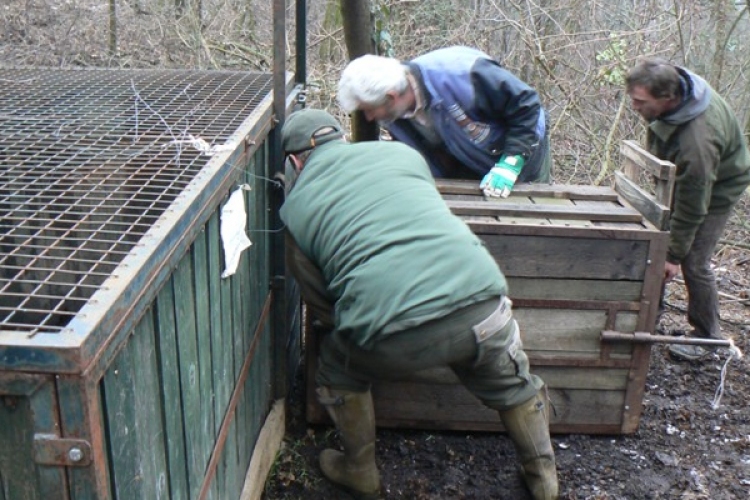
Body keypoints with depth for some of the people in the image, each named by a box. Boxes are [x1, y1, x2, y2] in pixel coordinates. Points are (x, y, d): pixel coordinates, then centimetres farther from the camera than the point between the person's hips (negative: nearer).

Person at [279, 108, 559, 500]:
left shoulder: (295, 207, 14)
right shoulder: (398, 151, 20)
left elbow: (321, 305, 19)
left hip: (390, 335, -2)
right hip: (480, 303, 3)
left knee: (336, 374, 30)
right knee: (513, 385, 32)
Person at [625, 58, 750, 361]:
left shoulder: (698, 138, -44)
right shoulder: (672, 85, -21)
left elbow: (692, 206, -32)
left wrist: (674, 255, -22)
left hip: (716, 188, -7)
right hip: (680, 177, 8)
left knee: (694, 262, -8)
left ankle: (707, 337, 12)